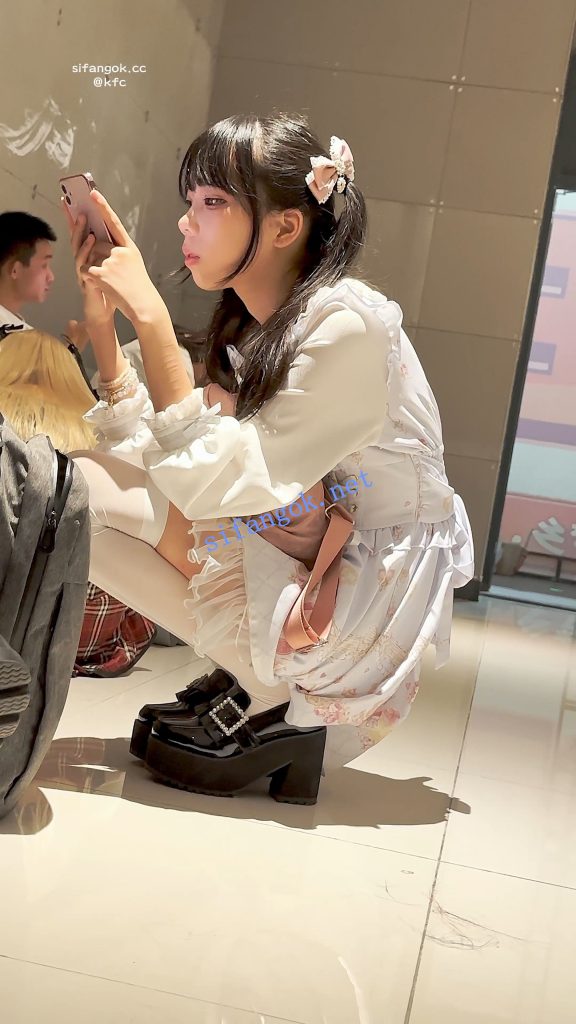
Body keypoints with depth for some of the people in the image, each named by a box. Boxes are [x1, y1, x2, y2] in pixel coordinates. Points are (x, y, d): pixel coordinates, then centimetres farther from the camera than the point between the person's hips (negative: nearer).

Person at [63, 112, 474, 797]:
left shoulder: (349, 324, -19)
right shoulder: (248, 329, 6)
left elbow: (214, 482, -26)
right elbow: (150, 456, 1)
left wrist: (150, 318, -23)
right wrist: (101, 318, -2)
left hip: (368, 608, -8)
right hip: (295, 585, 8)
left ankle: (273, 702, -2)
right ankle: (255, 679, 5)